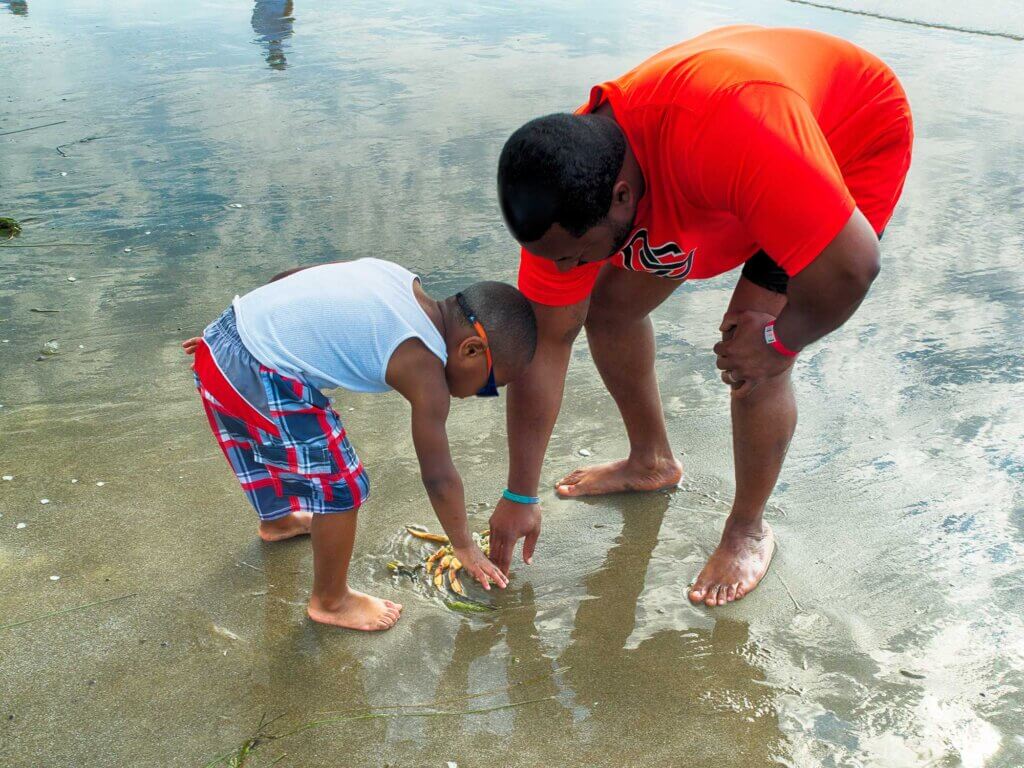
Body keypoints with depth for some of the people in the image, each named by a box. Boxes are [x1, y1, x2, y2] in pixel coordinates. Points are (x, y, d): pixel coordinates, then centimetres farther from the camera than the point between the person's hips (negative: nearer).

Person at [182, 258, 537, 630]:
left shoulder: (402, 279, 8)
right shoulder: (424, 370, -12)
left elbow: (288, 277, 14)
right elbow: (439, 476, -3)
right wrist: (465, 547, 12)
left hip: (222, 335, 9)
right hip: (258, 380, -9)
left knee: (265, 444, 35)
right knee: (340, 487, 4)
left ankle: (277, 520, 63)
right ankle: (331, 602, 24)